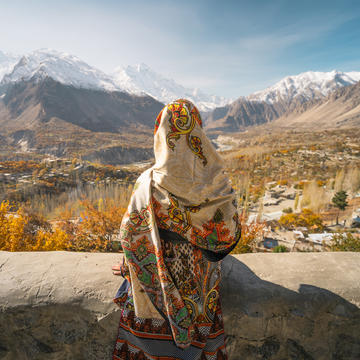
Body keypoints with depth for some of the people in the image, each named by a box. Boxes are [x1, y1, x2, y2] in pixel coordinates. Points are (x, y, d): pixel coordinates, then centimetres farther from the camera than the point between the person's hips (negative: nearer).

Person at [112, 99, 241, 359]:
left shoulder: (150, 184, -26)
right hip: (203, 278, 2)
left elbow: (130, 233, -14)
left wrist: (126, 266, 5)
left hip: (161, 279, -1)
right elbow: (230, 233, -7)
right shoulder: (218, 182, -20)